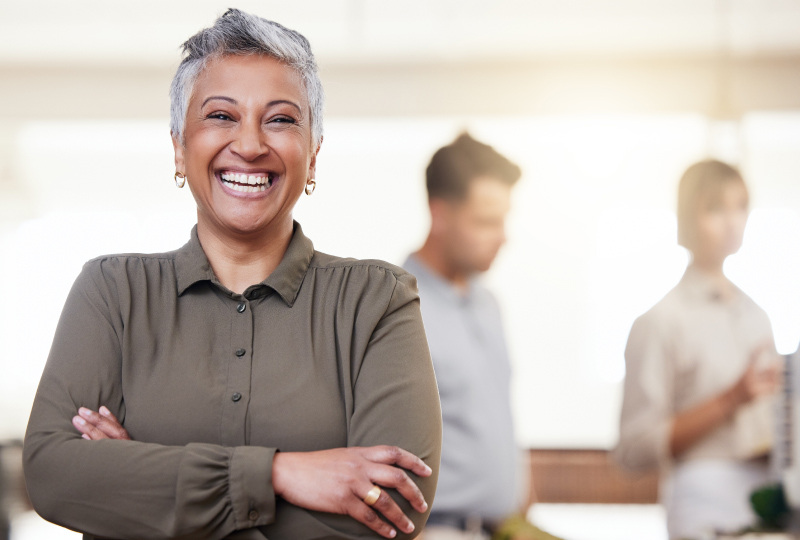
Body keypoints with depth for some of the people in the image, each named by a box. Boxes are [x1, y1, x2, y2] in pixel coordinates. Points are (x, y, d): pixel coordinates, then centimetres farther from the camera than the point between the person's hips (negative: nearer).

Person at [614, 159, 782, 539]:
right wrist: (730, 400, -16)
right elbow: (634, 449, -11)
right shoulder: (661, 319, -4)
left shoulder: (755, 315, 16)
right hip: (706, 507, -6)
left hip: (769, 503, 6)